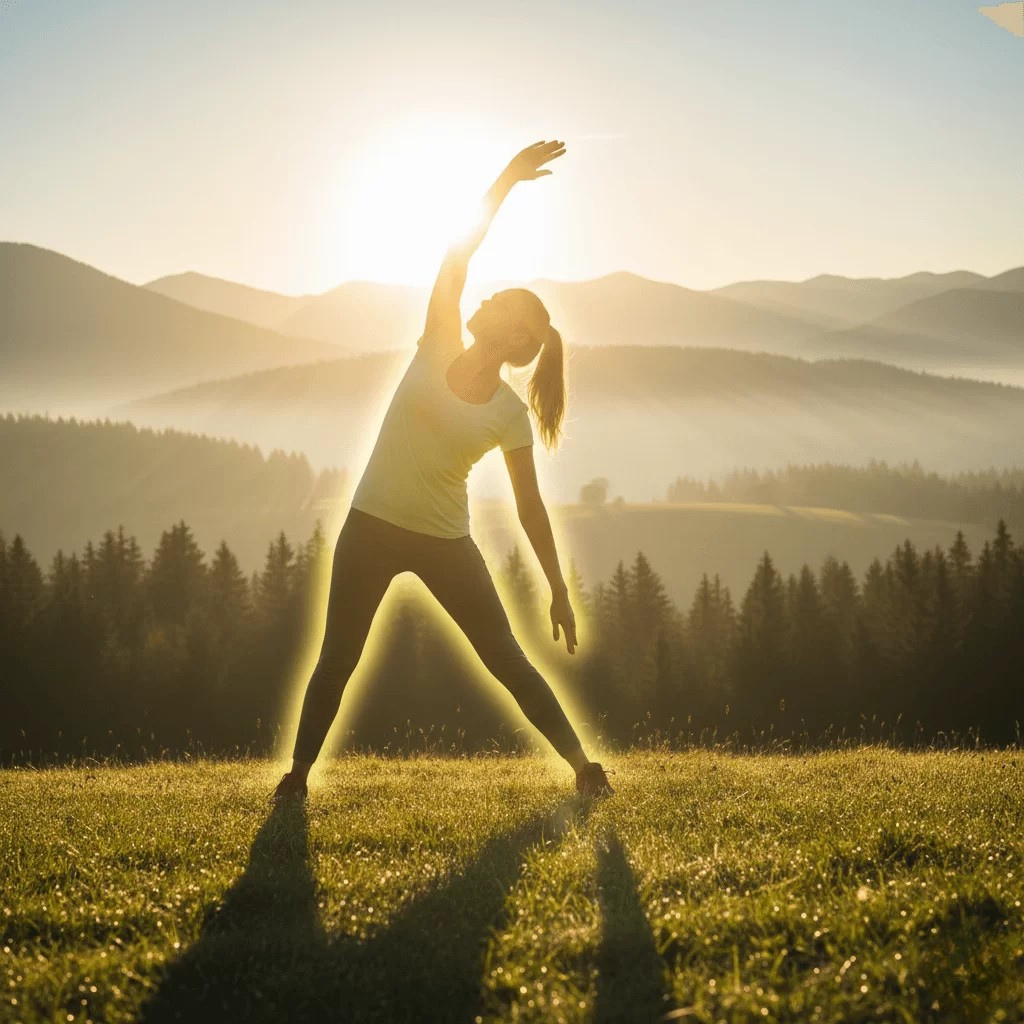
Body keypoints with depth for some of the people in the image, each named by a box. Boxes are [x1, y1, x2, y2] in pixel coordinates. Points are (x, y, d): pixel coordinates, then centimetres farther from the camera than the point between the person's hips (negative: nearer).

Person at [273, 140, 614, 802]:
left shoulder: (510, 414, -9)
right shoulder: (439, 350, -5)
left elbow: (531, 508, -4)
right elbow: (457, 257, -15)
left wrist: (560, 591, -5)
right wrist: (507, 181, -22)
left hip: (446, 542, -1)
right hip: (372, 527, 1)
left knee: (508, 659, 0)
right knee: (337, 659, 4)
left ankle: (584, 766, 9)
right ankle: (298, 774, 16)